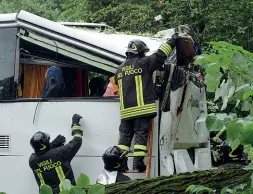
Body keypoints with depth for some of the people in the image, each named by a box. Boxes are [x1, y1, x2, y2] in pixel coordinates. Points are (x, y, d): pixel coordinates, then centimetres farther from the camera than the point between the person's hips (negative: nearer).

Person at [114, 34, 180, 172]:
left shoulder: (120, 70, 15)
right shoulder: (143, 63, -4)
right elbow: (160, 56, -1)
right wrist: (172, 41, 10)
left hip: (125, 111, 5)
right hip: (142, 108, -5)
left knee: (125, 135, 9)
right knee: (141, 134, -3)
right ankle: (138, 163, -9)